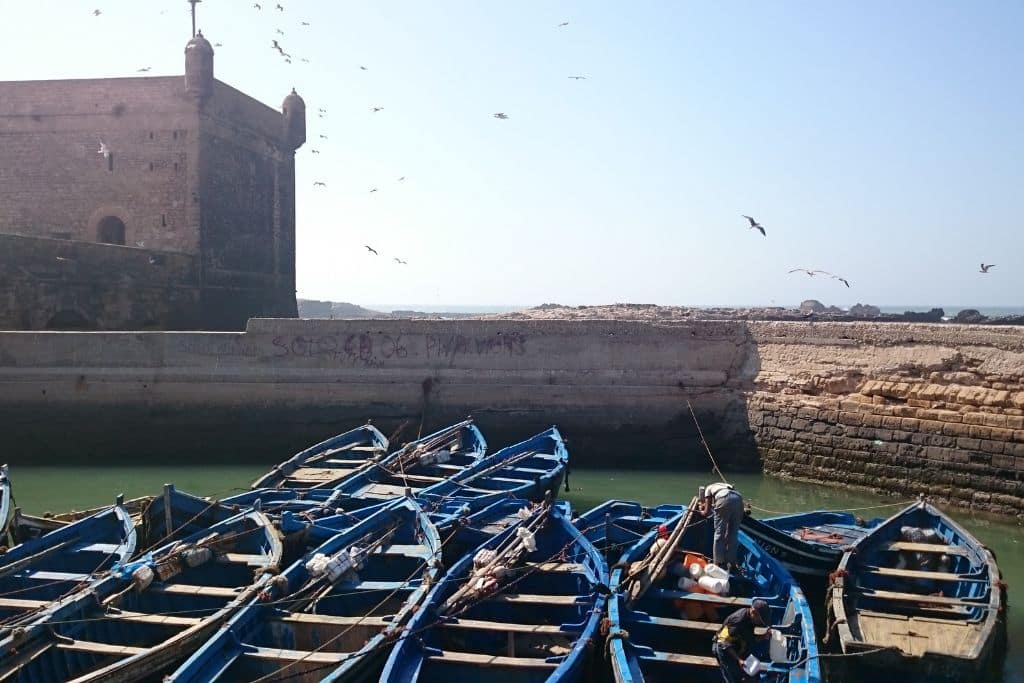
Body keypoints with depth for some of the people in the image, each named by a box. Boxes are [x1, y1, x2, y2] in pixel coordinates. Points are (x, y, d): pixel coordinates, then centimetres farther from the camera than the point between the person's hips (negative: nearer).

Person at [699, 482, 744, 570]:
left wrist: (701, 512, 40)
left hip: (724, 499, -5)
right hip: (738, 499, 5)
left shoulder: (708, 488, 28)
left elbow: (707, 512, 20)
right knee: (733, 534, 16)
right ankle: (731, 565, 19)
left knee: (719, 533, 9)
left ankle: (719, 564, 10)